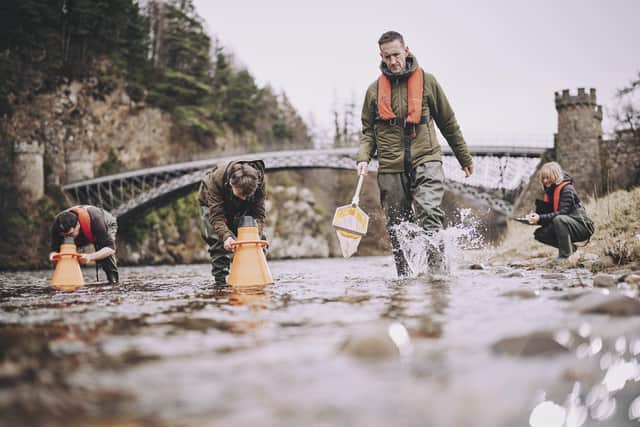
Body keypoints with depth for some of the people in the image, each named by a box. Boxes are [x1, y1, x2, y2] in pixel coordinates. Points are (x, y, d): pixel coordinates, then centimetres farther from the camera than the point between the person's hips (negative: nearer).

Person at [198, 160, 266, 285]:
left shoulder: (259, 182, -36)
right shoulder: (215, 180, -43)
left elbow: (259, 214, -32)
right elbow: (216, 216, -43)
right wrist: (226, 236, -59)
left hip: (239, 208, 2)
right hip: (212, 203, -2)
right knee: (217, 238, -18)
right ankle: (220, 277, -11)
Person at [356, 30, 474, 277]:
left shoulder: (426, 81, 6)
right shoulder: (375, 90, 10)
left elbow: (448, 123, 14)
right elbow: (368, 131, 17)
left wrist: (464, 158, 20)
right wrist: (363, 158, -3)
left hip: (426, 160, -2)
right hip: (390, 168, 2)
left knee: (429, 214, -22)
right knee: (397, 228, 6)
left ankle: (438, 270, -22)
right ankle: (404, 276, 17)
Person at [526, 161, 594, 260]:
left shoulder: (567, 189, -17)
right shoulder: (550, 191, 8)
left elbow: (562, 213, -27)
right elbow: (547, 212, 5)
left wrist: (540, 218, -34)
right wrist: (536, 216, -16)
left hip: (582, 227, -9)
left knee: (558, 219, -36)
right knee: (539, 234, -4)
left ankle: (565, 254, -26)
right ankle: (570, 247, 5)